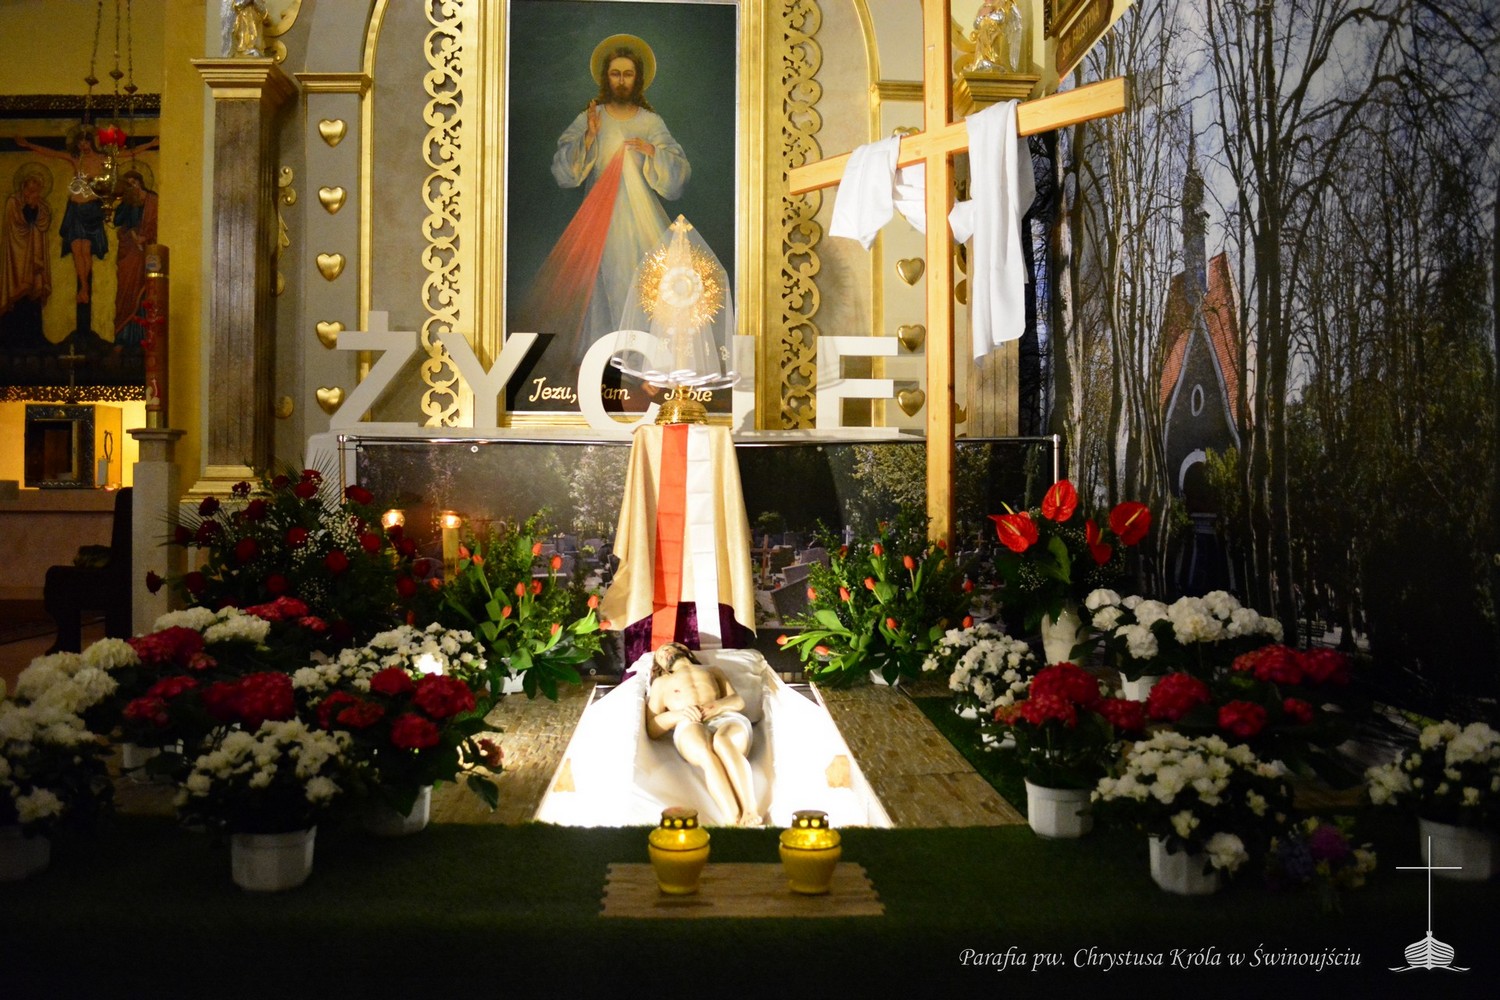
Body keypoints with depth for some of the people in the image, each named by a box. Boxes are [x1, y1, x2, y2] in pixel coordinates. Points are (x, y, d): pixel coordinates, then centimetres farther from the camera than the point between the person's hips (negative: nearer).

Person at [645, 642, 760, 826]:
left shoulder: (713, 670, 39)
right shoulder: (661, 682, 36)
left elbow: (738, 701, 21)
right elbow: (652, 729, 20)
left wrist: (719, 706, -4)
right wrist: (678, 714, -2)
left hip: (726, 718, 1)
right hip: (690, 725, -1)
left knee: (722, 741, -41)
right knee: (706, 752, -41)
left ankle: (751, 813, -60)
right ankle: (735, 821, -63)